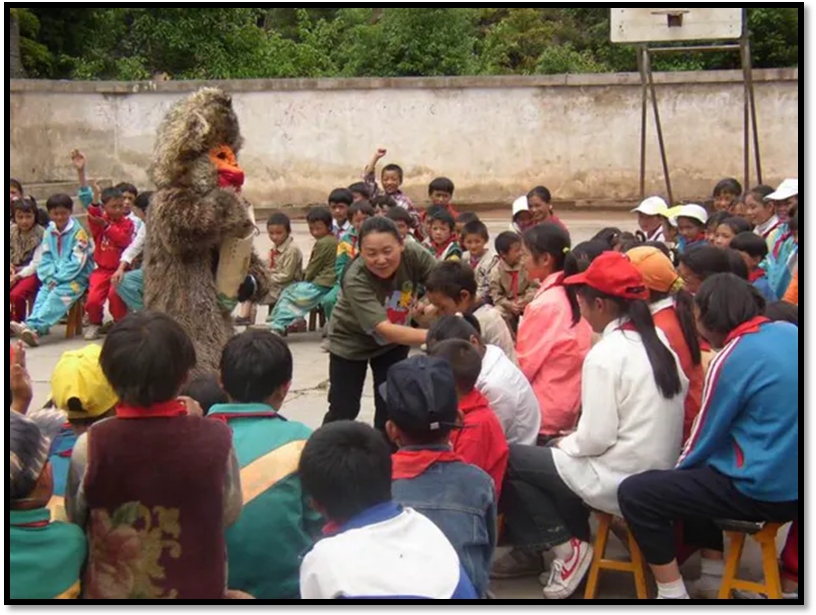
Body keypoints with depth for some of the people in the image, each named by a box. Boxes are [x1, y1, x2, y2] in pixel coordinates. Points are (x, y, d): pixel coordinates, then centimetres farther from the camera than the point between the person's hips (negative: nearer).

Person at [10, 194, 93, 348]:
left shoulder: (78, 232, -7)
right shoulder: (49, 232, 9)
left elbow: (77, 262, -12)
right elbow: (46, 258, 9)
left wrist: (58, 279, -16)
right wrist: (50, 278, -9)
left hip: (76, 277, -5)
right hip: (54, 278, 5)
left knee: (58, 294, -28)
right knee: (43, 293, -22)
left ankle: (33, 326, -43)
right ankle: (38, 328, -40)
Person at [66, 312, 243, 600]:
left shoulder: (90, 447, -21)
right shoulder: (214, 440, -21)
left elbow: (74, 519, -5)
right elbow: (230, 514, -5)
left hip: (110, 590, 0)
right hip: (197, 589, 0)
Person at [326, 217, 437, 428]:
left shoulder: (413, 253, -29)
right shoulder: (355, 280, -38)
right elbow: (385, 329, -44)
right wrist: (431, 335, -56)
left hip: (396, 339, 3)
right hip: (351, 340, -3)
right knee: (344, 409, 2)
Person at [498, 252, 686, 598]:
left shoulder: (605, 354, -18)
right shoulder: (658, 342, 5)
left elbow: (596, 438, -21)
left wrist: (565, 444, 0)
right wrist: (572, 442, 13)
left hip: (620, 481, -9)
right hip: (659, 475, 9)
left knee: (507, 461, 0)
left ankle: (568, 548, 3)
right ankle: (576, 543, 20)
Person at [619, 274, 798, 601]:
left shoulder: (731, 360, -17)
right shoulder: (788, 333, 4)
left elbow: (704, 440, -6)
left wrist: (677, 467, 15)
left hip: (764, 489, -8)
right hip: (789, 479, 8)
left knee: (635, 494, -3)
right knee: (693, 475, 29)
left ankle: (672, 593, 4)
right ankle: (715, 576, 31)